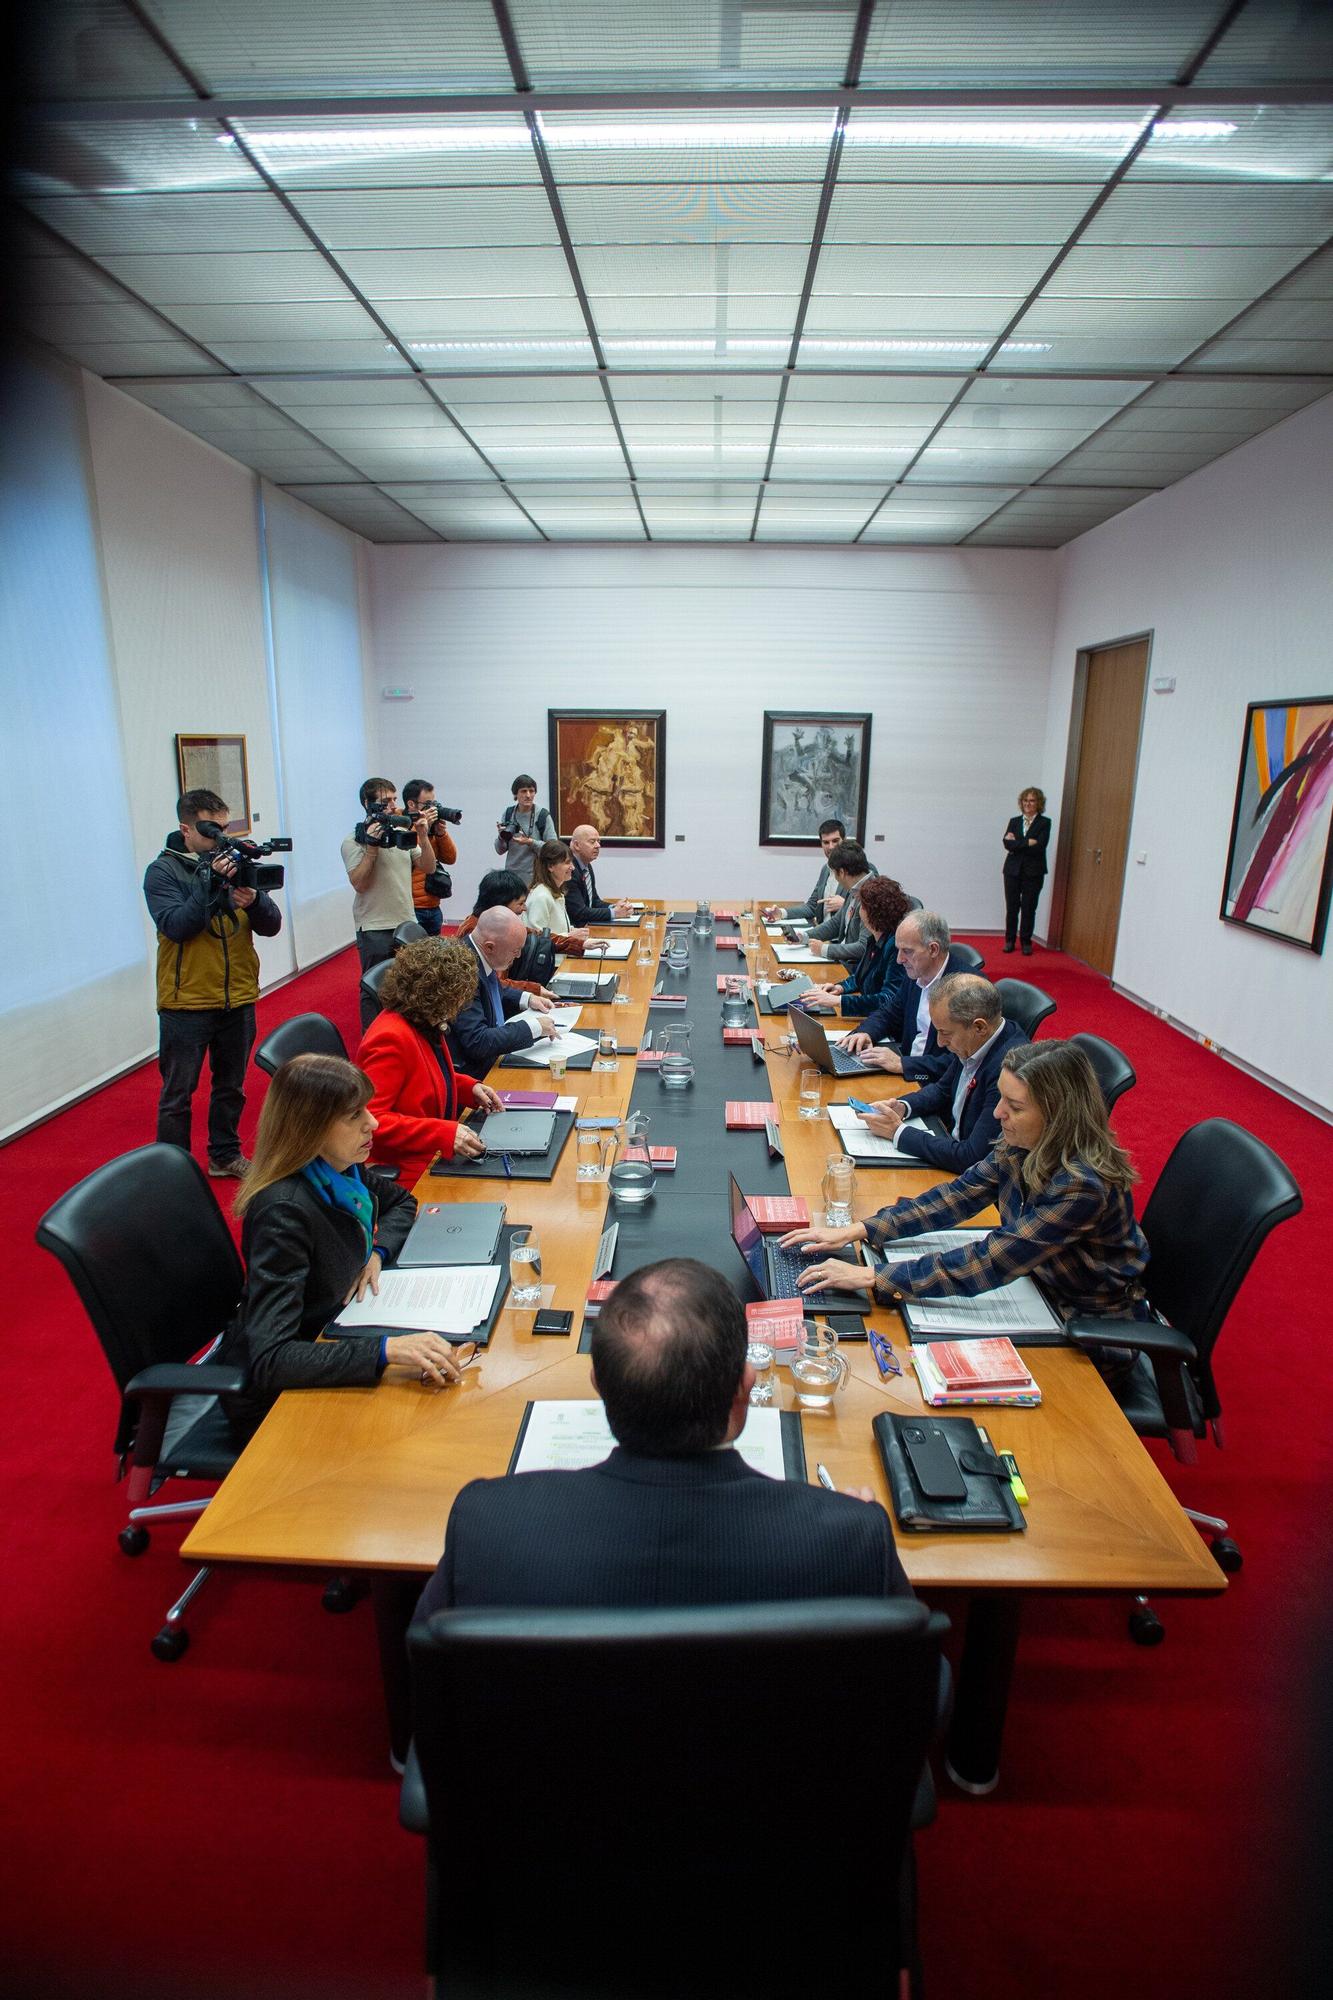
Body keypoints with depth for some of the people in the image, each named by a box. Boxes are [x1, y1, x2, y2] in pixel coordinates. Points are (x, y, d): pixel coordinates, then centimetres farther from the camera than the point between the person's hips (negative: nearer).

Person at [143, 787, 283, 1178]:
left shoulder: (234, 863, 5)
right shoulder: (162, 872, -5)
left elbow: (272, 926, -1)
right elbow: (176, 926, -19)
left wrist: (254, 900, -21)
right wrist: (212, 882, -25)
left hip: (238, 999, 4)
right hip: (186, 1003, -4)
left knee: (231, 1085, 17)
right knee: (178, 1093, 5)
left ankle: (225, 1155, 32)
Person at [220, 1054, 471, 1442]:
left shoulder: (342, 1170, -7)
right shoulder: (284, 1212, -29)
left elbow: (401, 1202, 15)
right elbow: (270, 1361, -35)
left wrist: (377, 1251, -6)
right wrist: (387, 1349, -44)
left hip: (324, 1345, 7)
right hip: (271, 1396, -7)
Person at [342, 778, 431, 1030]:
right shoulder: (355, 841, -7)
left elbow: (427, 867, 6)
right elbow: (359, 883, -16)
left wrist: (422, 835, -6)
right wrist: (372, 847, -21)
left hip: (407, 924, 5)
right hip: (375, 930, -5)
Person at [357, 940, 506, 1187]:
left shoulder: (425, 1024, 5)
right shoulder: (391, 1038, -22)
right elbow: (371, 1120, -25)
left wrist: (471, 1087, 6)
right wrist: (446, 1133, -30)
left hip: (436, 1154, 9)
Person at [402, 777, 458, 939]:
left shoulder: (433, 826, 12)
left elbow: (450, 858, 9)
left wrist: (442, 833, -5)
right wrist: (422, 829, -21)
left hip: (433, 907, 7)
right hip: (410, 909, -7)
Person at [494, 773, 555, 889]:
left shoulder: (543, 815, -6)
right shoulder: (508, 813, 5)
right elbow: (500, 850, 10)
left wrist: (531, 842, -21)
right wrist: (501, 837, -10)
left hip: (535, 878, -3)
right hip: (512, 876, 3)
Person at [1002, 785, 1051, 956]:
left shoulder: (1044, 823, 0)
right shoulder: (1014, 821, 10)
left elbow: (1039, 847, -14)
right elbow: (1007, 844, -6)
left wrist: (1016, 843, -9)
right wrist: (1027, 843, -14)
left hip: (1033, 872, -2)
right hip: (1013, 870, 2)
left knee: (1029, 908, 1)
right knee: (1012, 907, 4)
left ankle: (1026, 942, 12)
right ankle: (1010, 940, 15)